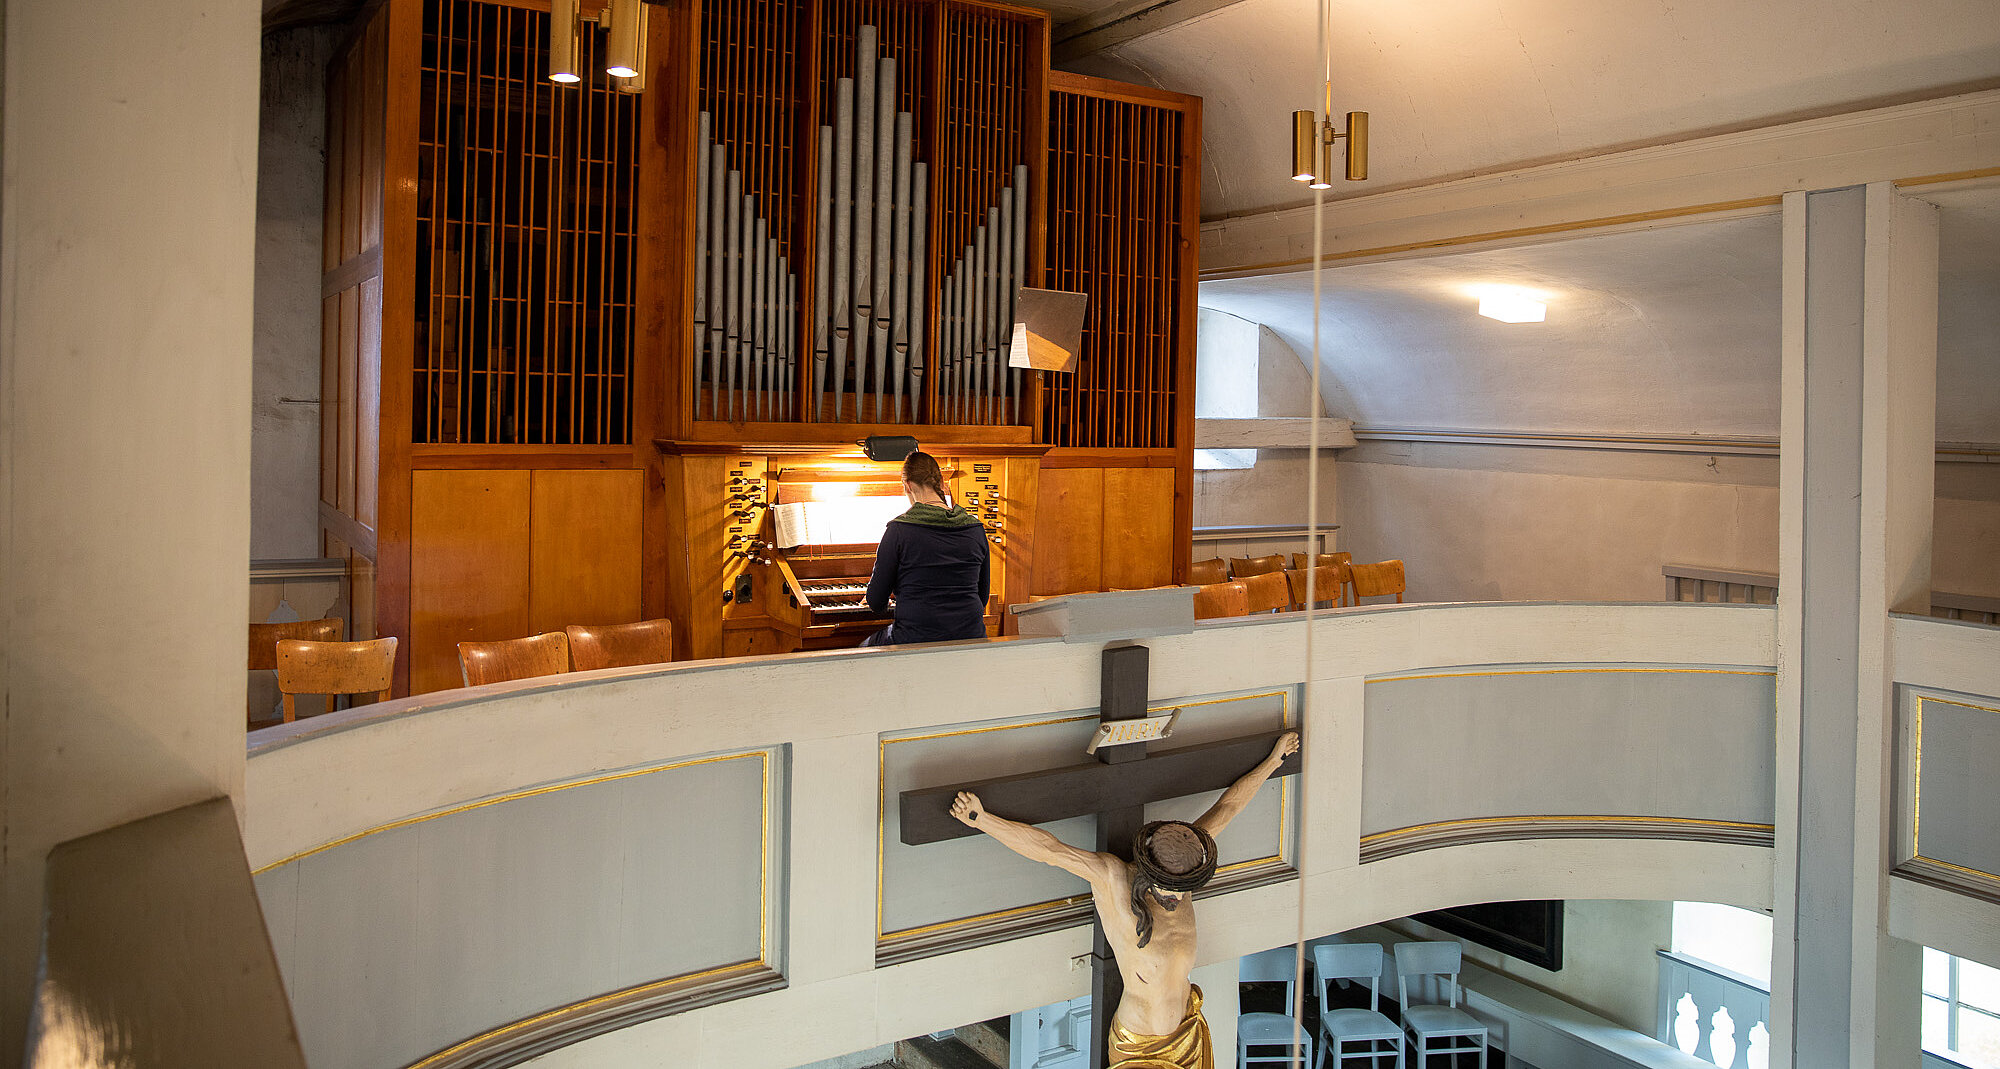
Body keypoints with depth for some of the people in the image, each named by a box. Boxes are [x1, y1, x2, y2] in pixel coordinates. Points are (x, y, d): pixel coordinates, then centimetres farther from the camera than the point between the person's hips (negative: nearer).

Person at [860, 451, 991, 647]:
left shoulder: (898, 529, -10)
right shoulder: (975, 527, 3)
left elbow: (876, 602, -3)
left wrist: (881, 607, 20)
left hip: (917, 641, -5)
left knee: (865, 647, 25)